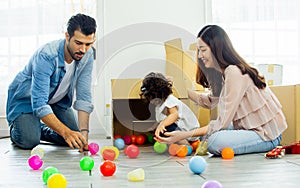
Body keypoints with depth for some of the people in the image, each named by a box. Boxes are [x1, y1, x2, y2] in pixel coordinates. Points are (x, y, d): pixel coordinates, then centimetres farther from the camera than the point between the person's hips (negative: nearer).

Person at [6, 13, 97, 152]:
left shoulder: (87, 55, -20)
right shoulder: (46, 56, -37)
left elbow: (84, 97, -17)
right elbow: (39, 105, -41)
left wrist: (83, 131, -28)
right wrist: (66, 132, -51)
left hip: (58, 100, 5)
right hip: (26, 99, -5)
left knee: (75, 140, -7)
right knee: (29, 141, -26)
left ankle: (40, 129, 20)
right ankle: (16, 129, 11)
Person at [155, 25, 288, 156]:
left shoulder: (234, 73, -24)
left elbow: (222, 123, -23)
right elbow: (209, 101, 17)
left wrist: (185, 135, -23)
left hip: (268, 135, -9)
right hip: (251, 127, 9)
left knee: (214, 142, -26)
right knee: (207, 132, 13)